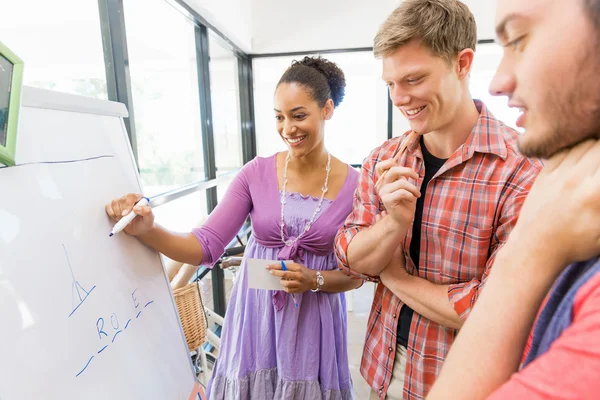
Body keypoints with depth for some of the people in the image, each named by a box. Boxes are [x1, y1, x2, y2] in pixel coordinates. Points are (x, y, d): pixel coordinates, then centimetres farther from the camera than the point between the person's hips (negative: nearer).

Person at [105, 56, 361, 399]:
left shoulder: (354, 185, -9)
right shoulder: (256, 173, -6)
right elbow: (207, 246, -8)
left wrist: (314, 280, -19)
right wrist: (147, 230, -23)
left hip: (313, 324, 0)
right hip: (255, 318, 1)